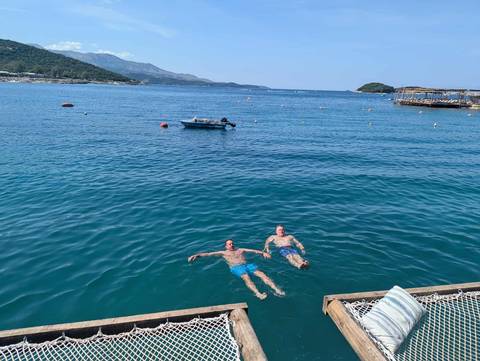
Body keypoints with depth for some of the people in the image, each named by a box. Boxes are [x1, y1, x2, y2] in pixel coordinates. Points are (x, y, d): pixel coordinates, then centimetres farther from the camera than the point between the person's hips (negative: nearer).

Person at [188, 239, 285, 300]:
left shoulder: (241, 250, 27)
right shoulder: (223, 253, 21)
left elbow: (254, 250, 20)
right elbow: (209, 254, 13)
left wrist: (263, 253, 4)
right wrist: (197, 255, 2)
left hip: (247, 265, 3)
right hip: (236, 267, -3)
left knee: (260, 273, -23)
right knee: (246, 277, -35)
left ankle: (276, 289, -36)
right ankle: (258, 293, -55)